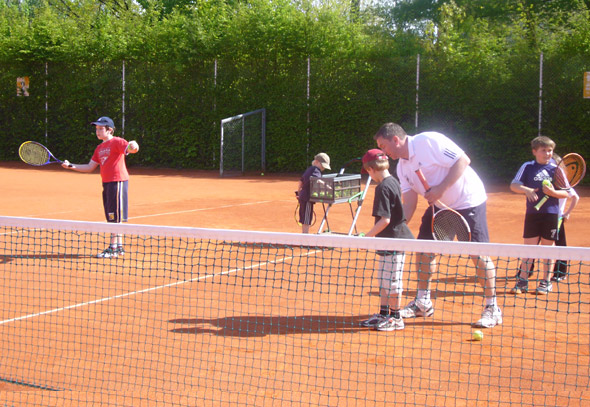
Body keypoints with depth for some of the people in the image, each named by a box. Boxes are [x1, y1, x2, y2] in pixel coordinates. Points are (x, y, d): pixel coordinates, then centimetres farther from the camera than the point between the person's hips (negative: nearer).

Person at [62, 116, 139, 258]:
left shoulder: (117, 142, -6)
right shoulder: (99, 148, 18)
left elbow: (129, 149, -23)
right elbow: (90, 167, 19)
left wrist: (133, 147, -47)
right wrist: (71, 166, 11)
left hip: (117, 181, -8)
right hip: (106, 183, 8)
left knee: (116, 216, -7)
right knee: (111, 217, 10)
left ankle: (113, 248, -5)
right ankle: (119, 247, 16)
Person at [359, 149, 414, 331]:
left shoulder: (383, 188, -19)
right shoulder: (394, 182, 10)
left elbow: (385, 220, -23)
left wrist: (367, 236, -17)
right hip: (394, 239, 10)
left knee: (392, 281, -1)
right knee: (384, 280, 17)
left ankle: (396, 318, 9)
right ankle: (383, 314, 26)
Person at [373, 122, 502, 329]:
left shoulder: (428, 141, -20)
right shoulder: (402, 167, 5)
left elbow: (463, 160, -23)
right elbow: (409, 204, 3)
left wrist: (441, 189, -27)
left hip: (468, 201, -8)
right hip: (439, 205, 8)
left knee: (478, 253, -10)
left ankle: (492, 309, 1)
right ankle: (423, 303, 17)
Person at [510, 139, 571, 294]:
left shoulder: (556, 169, 2)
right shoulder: (527, 167, 4)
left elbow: (565, 193, 1)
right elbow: (514, 185, -1)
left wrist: (552, 192, -18)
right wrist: (526, 190, -20)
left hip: (551, 213, 0)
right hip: (532, 213, 0)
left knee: (548, 247, 5)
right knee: (529, 246, 1)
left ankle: (546, 282, 15)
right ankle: (522, 281, 9)